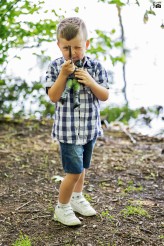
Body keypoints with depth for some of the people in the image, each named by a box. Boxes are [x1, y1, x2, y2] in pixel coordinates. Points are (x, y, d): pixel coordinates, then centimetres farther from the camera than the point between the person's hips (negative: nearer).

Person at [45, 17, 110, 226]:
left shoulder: (95, 66, -3)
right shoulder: (55, 67, -7)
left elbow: (105, 96, -2)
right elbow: (53, 97, -13)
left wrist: (91, 82, -19)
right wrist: (63, 75, -23)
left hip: (90, 128, 4)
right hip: (68, 130, -4)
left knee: (82, 167, 20)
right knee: (74, 172, -5)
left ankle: (77, 198, 42)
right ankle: (62, 208, 16)